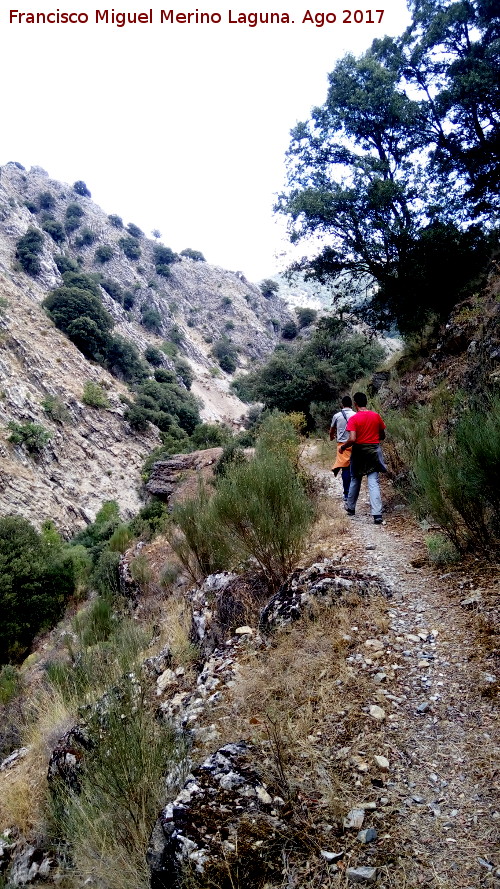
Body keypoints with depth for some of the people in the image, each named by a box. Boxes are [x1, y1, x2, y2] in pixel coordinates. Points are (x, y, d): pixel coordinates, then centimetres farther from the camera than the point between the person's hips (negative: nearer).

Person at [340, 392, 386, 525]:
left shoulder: (353, 419, -12)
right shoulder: (376, 416, 0)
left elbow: (352, 439, -20)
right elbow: (382, 436, 8)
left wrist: (343, 446, -3)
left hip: (359, 452, -2)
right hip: (374, 451, 2)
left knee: (355, 480, 17)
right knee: (373, 482, -2)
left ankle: (350, 508, 33)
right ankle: (377, 515, -10)